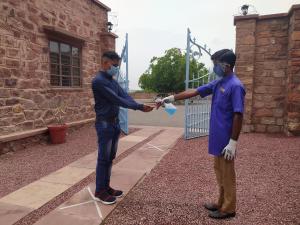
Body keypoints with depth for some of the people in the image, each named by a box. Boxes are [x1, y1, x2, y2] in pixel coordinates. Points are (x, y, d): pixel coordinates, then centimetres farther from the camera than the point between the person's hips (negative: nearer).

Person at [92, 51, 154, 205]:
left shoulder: (113, 81, 13)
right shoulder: (99, 81, -15)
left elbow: (125, 96, 4)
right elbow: (116, 100, -21)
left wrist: (140, 106, -12)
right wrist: (138, 107, -22)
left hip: (115, 123, 9)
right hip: (104, 124, -8)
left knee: (110, 157, 13)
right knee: (103, 158, 0)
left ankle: (106, 187, 26)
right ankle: (99, 191, 14)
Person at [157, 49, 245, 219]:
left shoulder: (235, 86, -17)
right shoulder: (218, 83, 10)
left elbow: (238, 116, -20)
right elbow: (194, 92, 11)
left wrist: (233, 142, -21)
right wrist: (172, 98, 9)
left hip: (226, 140, -9)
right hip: (218, 138, 9)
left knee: (227, 174, 5)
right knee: (220, 171, 18)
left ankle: (229, 208, 22)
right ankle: (222, 203, 34)